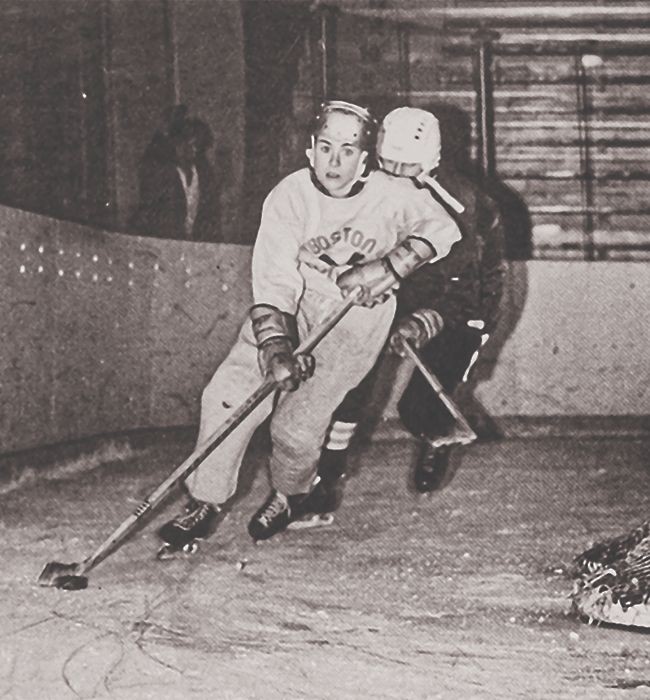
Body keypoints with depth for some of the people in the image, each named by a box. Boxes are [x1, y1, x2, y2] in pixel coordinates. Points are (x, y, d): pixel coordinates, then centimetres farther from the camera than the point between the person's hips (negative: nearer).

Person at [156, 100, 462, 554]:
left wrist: (383, 269, -25)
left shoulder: (390, 196, -13)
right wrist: (275, 343, -37)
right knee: (230, 394, -14)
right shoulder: (290, 195, -15)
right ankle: (207, 503, 1)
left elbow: (441, 229, -13)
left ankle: (290, 494, 22)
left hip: (358, 316, -2)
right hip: (294, 304, 2)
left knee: (297, 427, -11)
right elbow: (273, 276, -23)